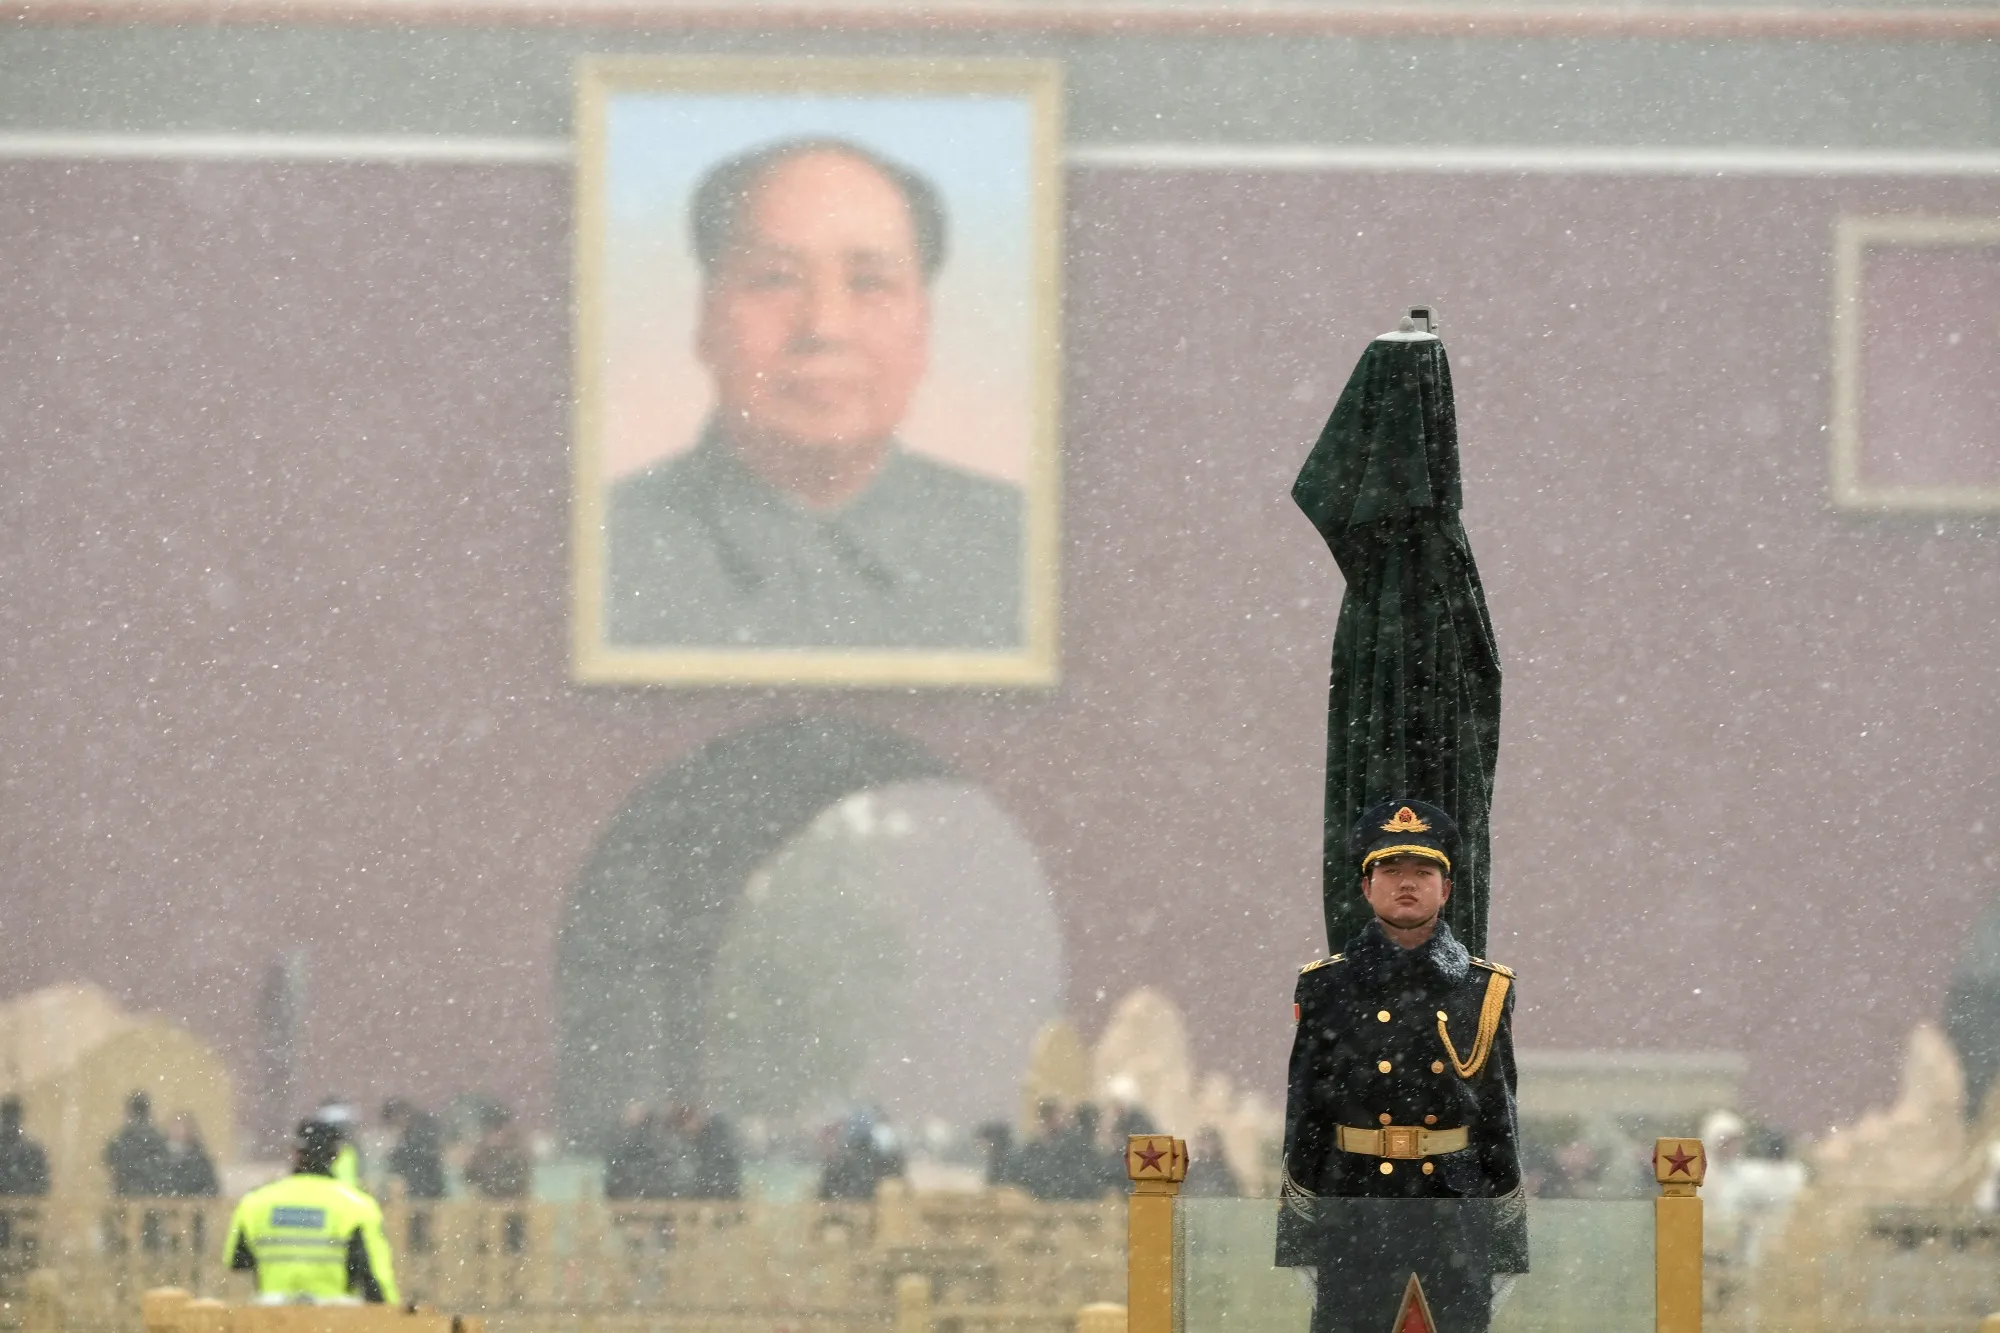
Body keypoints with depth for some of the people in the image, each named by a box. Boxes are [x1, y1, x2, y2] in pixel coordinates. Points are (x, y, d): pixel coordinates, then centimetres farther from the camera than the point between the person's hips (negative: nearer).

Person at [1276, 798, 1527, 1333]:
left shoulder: (1485, 991, 7)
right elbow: (1302, 1115, 4)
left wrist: (1507, 1245, 5)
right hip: (1353, 1225, -1)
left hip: (1459, 1225, 1)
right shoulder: (1326, 988, 3)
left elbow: (1503, 1121, 8)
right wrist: (1298, 1239, 0)